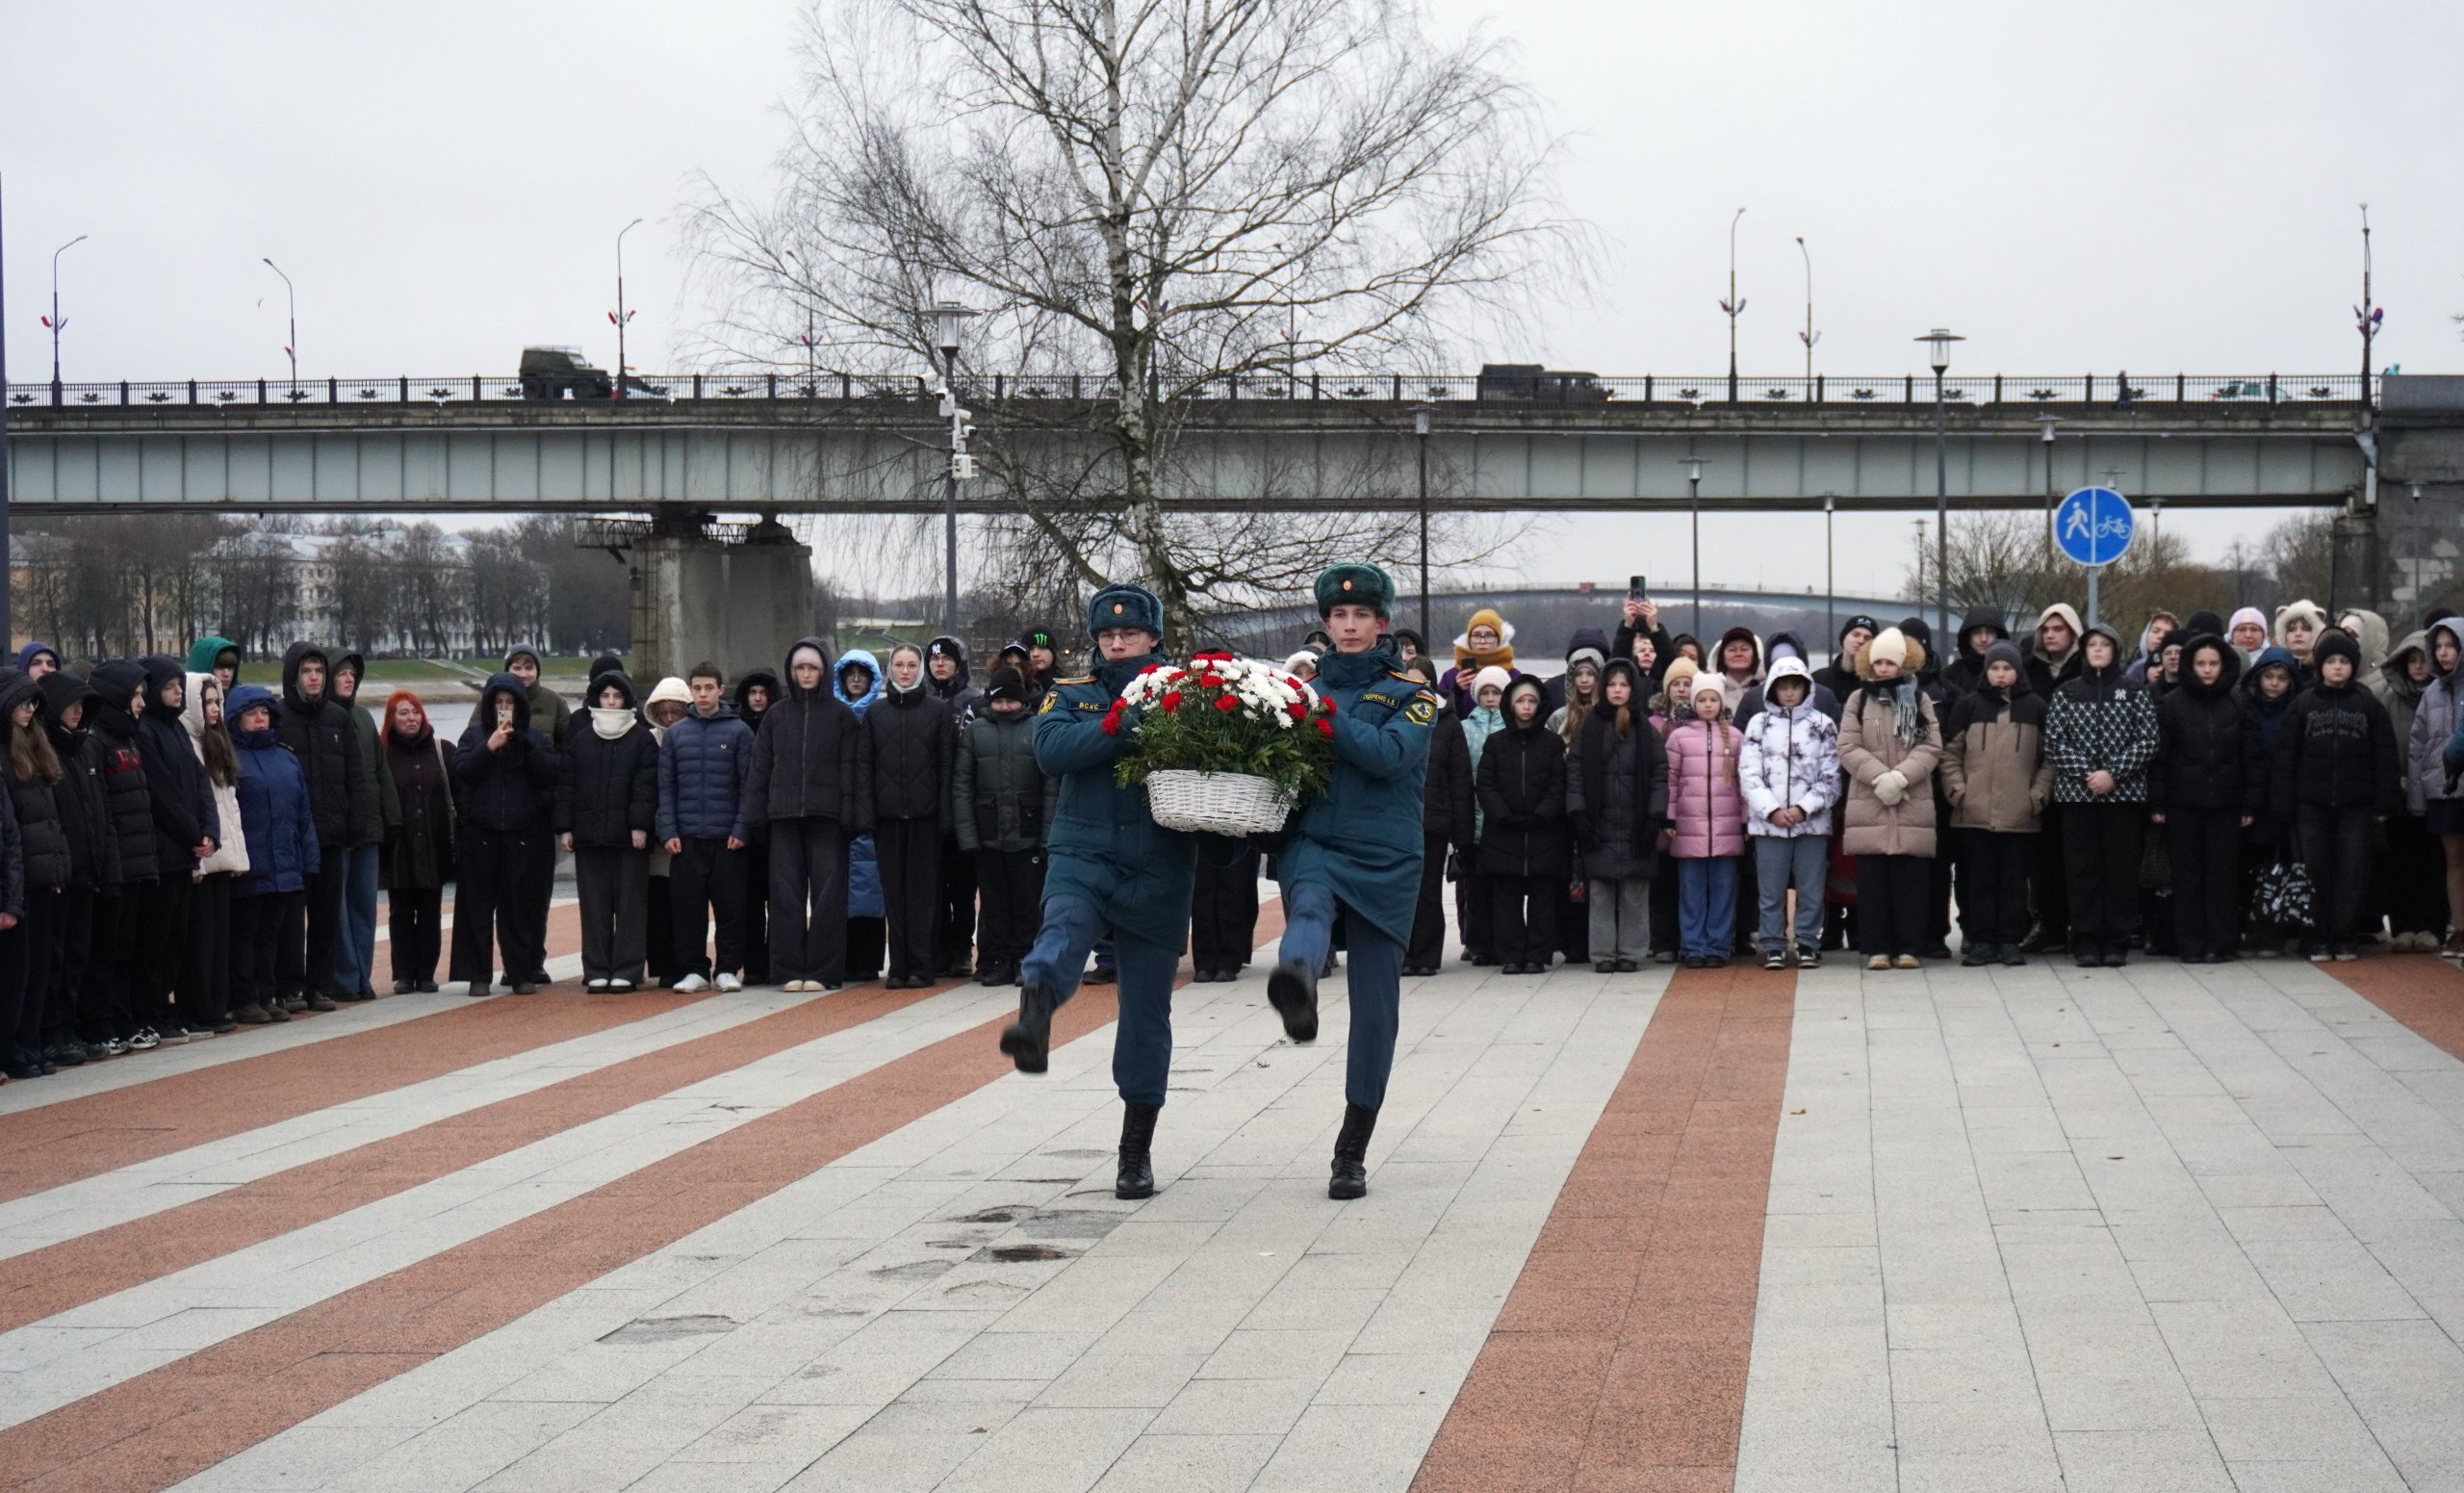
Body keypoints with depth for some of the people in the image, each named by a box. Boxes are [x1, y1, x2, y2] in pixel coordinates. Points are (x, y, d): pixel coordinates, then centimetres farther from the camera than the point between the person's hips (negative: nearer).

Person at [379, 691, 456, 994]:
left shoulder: (442, 752, 6)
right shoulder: (382, 753, 0)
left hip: (434, 846, 2)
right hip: (398, 847, -2)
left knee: (430, 913, 5)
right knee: (401, 913, 3)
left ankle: (426, 974, 10)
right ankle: (404, 975, 7)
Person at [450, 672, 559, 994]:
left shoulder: (535, 737, 10)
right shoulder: (473, 736, 10)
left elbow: (549, 773, -5)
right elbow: (462, 770, -6)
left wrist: (520, 742, -13)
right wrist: (490, 747, -15)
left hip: (524, 834, 0)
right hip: (480, 832, 0)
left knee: (520, 904, 0)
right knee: (479, 905, -1)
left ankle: (522, 973, 5)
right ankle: (479, 975, 2)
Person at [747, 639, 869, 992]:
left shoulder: (842, 715, 5)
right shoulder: (776, 715, 12)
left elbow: (855, 768, 2)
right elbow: (760, 767, 12)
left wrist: (853, 814, -8)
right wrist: (754, 816, 3)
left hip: (827, 817, -2)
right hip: (784, 817, 2)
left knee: (827, 893, -4)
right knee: (786, 893, 0)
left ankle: (823, 970, 0)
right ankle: (790, 969, 4)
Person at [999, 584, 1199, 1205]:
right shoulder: (1073, 693, 10)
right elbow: (1050, 748, -10)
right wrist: (1126, 727, -20)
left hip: (1159, 872, 1)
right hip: (1082, 856, -1)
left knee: (1147, 1010, 6)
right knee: (1063, 930, -34)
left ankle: (1137, 1150, 17)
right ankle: (1034, 1018, -65)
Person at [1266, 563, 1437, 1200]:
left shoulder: (1412, 693, 4)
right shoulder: (1308, 686, 14)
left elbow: (1390, 755, -14)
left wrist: (1323, 715, -16)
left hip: (1384, 860, 0)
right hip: (1312, 845, 1)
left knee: (1375, 1007, 2)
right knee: (1308, 907, -37)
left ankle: (1352, 1152, 13)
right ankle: (1296, 987, -72)